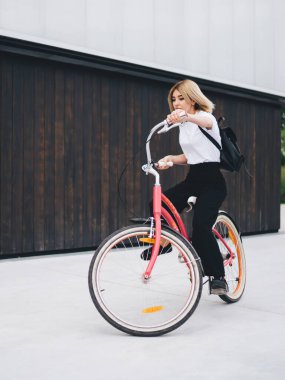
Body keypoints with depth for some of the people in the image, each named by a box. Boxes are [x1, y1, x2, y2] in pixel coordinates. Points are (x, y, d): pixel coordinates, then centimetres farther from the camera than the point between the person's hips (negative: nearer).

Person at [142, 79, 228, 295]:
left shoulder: (206, 117, -9)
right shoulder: (183, 126, 14)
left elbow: (205, 122, -36)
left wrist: (186, 116, -59)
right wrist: (171, 159, -2)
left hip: (212, 181, -7)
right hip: (193, 179, 7)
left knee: (200, 225, -26)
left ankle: (218, 277, -14)